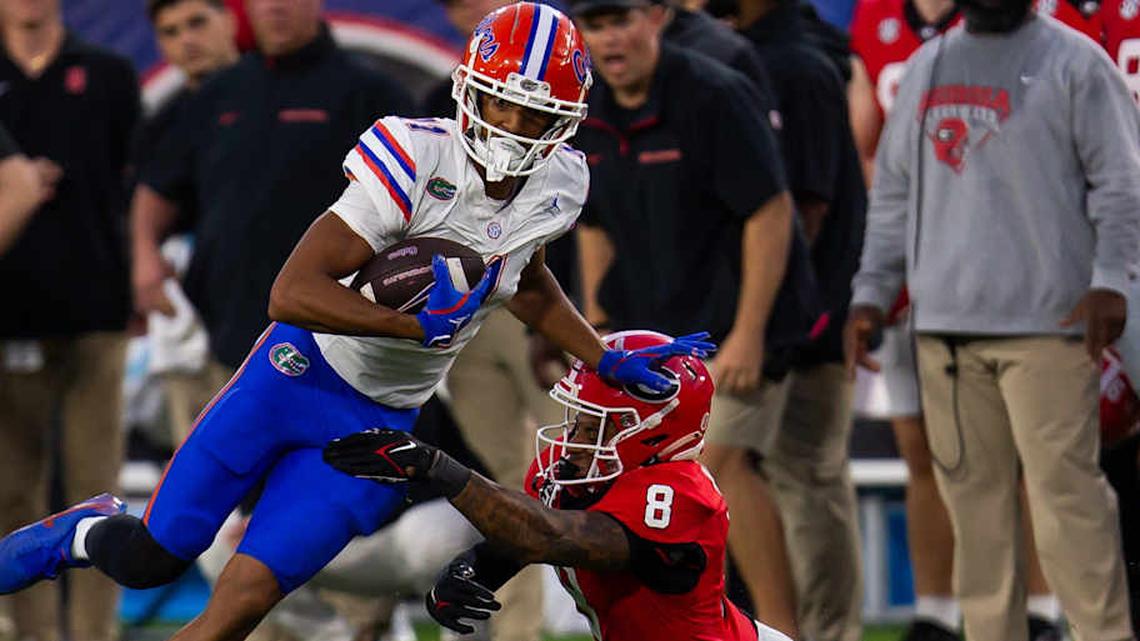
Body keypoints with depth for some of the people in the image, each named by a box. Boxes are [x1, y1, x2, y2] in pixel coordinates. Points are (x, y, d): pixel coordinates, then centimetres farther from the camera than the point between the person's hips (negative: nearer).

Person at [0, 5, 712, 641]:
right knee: (152, 558, 1)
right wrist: (420, 324, -35)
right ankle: (87, 532, 35)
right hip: (300, 372, -4)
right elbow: (291, 293, -29)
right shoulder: (417, 157, -24)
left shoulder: (558, 188, -5)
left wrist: (606, 360, 12)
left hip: (379, 423, 4)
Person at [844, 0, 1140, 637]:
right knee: (975, 493, 6)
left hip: (1046, 323, -5)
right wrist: (872, 294, 14)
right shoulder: (927, 66, 18)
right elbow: (893, 192, 22)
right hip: (944, 327, 5)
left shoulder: (1076, 63, 1)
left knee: (1065, 489, -10)